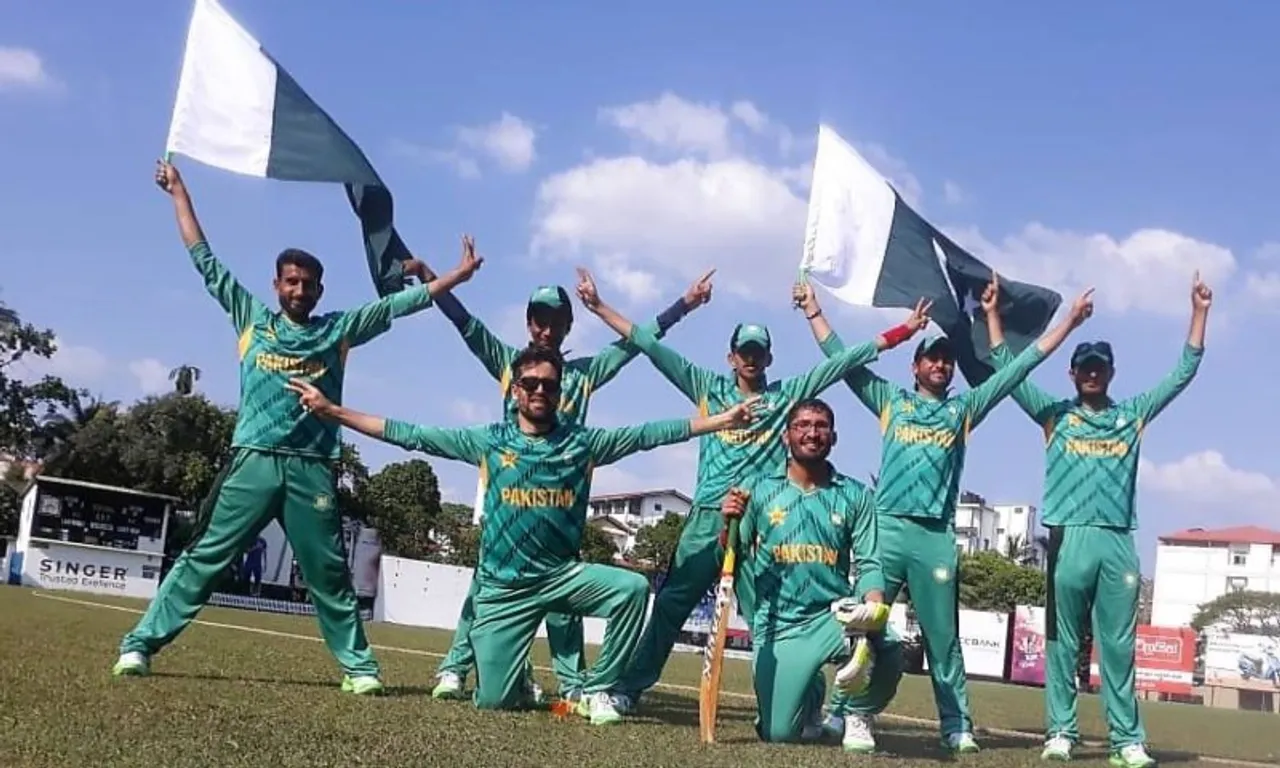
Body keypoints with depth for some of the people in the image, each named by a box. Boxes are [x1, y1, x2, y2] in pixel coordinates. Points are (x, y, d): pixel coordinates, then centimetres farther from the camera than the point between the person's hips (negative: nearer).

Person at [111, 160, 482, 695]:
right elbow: (205, 260, 14)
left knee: (329, 574, 7)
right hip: (253, 463, -1)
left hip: (311, 470, 1)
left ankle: (358, 664, 14)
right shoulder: (252, 319, 11)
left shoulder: (339, 330, 11)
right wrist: (178, 191, 15)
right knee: (205, 558, -1)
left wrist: (458, 275, 9)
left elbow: (397, 304, 11)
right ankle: (140, 644, 3)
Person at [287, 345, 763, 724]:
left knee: (632, 588, -26)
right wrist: (333, 411, -4)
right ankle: (518, 682, 34)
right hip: (503, 587, -1)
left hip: (563, 575, 1)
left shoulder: (583, 442, 2)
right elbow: (410, 435, 0)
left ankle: (596, 691, -6)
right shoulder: (489, 442, 0)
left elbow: (647, 434, -3)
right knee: (492, 701, -5)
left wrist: (720, 421, -9)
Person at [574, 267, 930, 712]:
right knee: (671, 603, 2)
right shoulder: (709, 388, 12)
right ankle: (629, 689, 8)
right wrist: (600, 308, 6)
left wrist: (902, 331, 4)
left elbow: (845, 361, 8)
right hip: (708, 515, 1)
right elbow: (653, 348, 9)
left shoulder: (788, 393, 11)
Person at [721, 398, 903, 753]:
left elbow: (868, 564, -1)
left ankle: (859, 715, 1)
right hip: (778, 625, 0)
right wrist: (730, 523, -18)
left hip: (834, 616, 0)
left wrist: (874, 606, -22)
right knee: (778, 732, -4)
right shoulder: (759, 490, 1)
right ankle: (811, 693, 33)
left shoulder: (856, 495, 3)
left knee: (888, 649, -32)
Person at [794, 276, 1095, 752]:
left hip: (937, 535, 1)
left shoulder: (964, 408, 16)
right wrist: (813, 310, 10)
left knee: (943, 636, 5)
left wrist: (1068, 322, 14)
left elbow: (1018, 368, 15)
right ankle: (843, 713, 6)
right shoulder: (890, 400, 15)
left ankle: (957, 727, 8)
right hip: (887, 527, -1)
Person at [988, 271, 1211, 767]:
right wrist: (993, 313, 6)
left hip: (1119, 542, 2)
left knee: (1119, 645, 2)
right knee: (1062, 642, 1)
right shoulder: (1055, 414, 11)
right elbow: (1006, 369, 9)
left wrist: (1199, 312, 12)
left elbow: (1183, 373, 17)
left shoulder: (1134, 414, 16)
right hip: (1069, 538, -1)